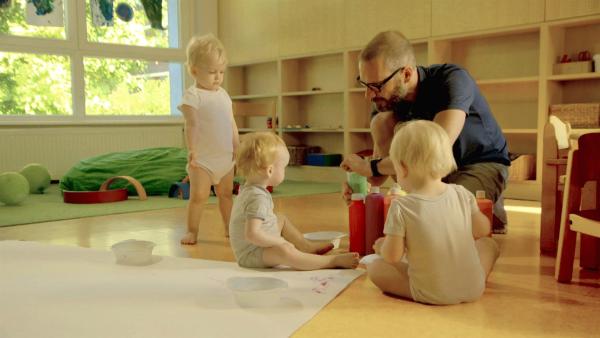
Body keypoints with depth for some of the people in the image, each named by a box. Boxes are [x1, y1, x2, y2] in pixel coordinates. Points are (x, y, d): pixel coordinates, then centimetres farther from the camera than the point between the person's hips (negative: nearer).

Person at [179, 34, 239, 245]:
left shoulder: (224, 95, 11)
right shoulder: (193, 95, -9)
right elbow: (192, 124, -18)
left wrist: (237, 147, 14)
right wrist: (192, 150, -25)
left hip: (225, 157, 6)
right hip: (203, 158, -6)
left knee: (226, 194, 15)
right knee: (199, 195, -5)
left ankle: (230, 227, 27)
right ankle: (192, 231, 5)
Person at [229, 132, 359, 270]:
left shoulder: (248, 189, 7)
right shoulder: (258, 198, -26)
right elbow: (252, 234, -35)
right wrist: (280, 241, -26)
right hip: (251, 254, -11)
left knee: (282, 220, 26)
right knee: (284, 251, -37)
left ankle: (306, 246, 25)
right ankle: (334, 261, -37)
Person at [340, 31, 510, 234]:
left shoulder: (452, 80, -30)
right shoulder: (385, 100, -12)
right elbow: (382, 155, -5)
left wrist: (371, 167, -36)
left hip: (484, 164, -5)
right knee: (381, 124, -18)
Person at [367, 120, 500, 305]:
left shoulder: (401, 208, -18)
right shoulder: (462, 194, -7)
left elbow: (392, 256, -14)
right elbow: (483, 230, 6)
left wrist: (383, 247, 8)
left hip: (430, 294, -2)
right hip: (473, 289, 2)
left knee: (374, 268, 11)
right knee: (487, 243, 26)